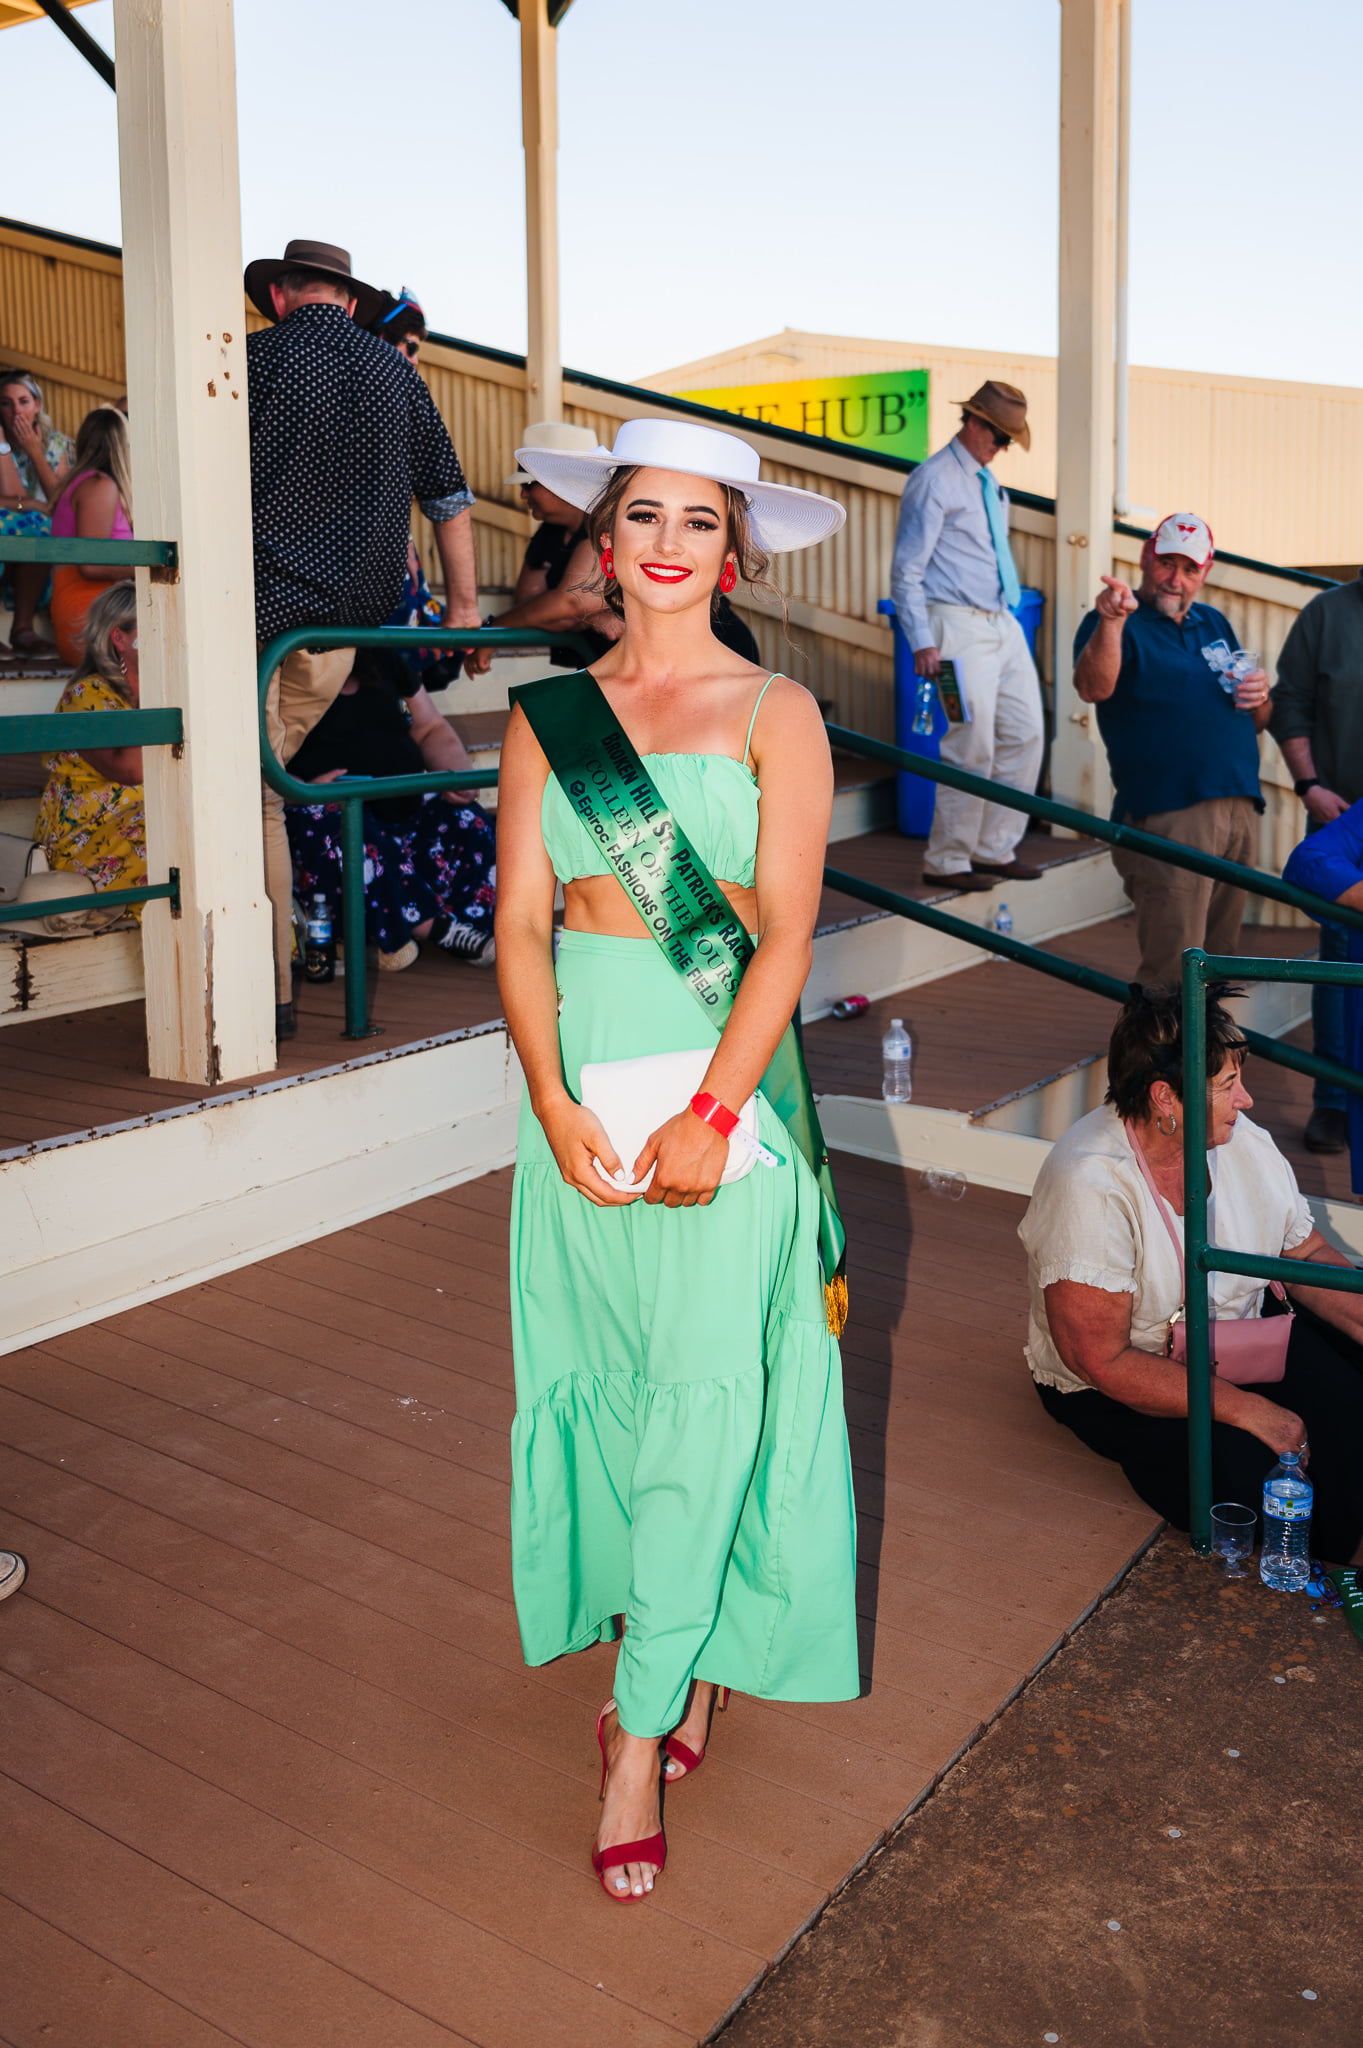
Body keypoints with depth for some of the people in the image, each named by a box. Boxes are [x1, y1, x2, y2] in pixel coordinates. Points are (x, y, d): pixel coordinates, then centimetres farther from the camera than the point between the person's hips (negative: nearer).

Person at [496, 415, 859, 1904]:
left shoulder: (776, 713, 0)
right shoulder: (547, 717, 8)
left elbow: (784, 937, -8)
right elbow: (520, 925, 2)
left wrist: (708, 1113, -17)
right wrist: (554, 1105, -11)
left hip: (727, 1079, -3)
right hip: (579, 1075, 3)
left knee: (702, 1399, -2)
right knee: (605, 1377, 10)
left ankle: (641, 1728, 12)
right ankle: (680, 1657, 34)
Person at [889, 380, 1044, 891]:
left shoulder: (989, 483, 19)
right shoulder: (934, 480, -7)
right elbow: (906, 571, -11)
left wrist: (1008, 614, 18)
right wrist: (922, 643, -18)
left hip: (1003, 624, 9)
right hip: (959, 627, -9)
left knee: (1025, 734, 6)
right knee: (972, 747, -9)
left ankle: (995, 848, 16)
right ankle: (947, 861, 3)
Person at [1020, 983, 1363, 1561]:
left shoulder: (1247, 1144, -7)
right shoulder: (1090, 1187, -28)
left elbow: (1308, 1258, 5)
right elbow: (1101, 1361, -27)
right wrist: (1246, 1409, -29)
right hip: (1114, 1384, -6)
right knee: (1241, 1470, -29)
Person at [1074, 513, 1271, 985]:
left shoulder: (1215, 623, 23)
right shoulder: (1114, 623, 2)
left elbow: (1254, 723, 27)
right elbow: (1092, 688, -21)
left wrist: (1259, 697, 4)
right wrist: (1111, 622, -38)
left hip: (1239, 813, 7)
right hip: (1167, 817, -7)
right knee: (1173, 973, -11)